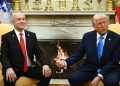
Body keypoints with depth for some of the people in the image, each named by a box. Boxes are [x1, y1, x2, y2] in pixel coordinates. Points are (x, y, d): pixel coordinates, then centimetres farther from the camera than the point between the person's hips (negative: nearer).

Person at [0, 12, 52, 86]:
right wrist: (8, 68, -27)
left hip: (30, 68, 4)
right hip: (14, 69, -4)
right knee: (9, 79, -37)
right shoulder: (6, 37, 4)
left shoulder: (32, 35, 14)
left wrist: (45, 65, -12)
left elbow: (38, 52, 9)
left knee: (47, 73, -19)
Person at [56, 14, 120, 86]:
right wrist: (65, 63, -15)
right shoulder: (87, 36, 1)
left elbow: (114, 61, -11)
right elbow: (78, 54, 4)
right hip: (89, 68, 3)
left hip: (109, 69, -2)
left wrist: (100, 76, -22)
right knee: (72, 77, -22)